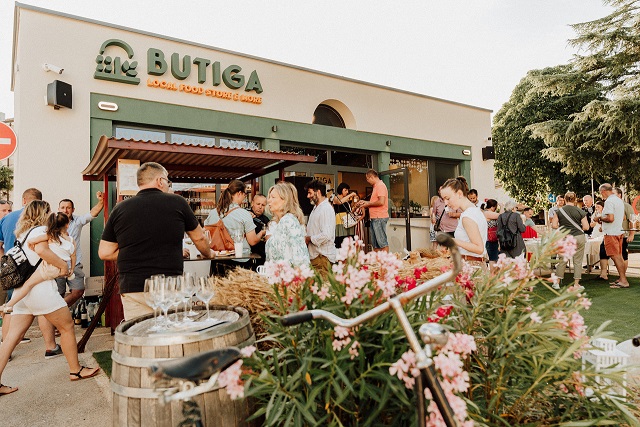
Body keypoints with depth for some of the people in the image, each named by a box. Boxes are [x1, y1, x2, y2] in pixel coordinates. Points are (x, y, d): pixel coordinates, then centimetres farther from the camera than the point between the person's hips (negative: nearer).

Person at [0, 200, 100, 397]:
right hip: (40, 287, -8)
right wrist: (63, 265, -18)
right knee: (67, 327, 5)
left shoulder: (22, 233, 19)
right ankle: (76, 370, 15)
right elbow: (41, 250, -28)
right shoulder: (40, 229, -8)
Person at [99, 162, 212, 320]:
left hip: (133, 290, 2)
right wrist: (209, 254, 30)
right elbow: (199, 238, 12)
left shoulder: (120, 209, 3)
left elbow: (104, 253, 7)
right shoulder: (177, 202, 0)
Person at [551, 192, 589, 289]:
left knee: (562, 260, 10)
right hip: (578, 237, -1)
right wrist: (578, 228, 16)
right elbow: (586, 227, -3)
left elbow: (553, 225, -3)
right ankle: (576, 284, 11)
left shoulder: (559, 211, -2)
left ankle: (557, 283, 14)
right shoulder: (580, 211, -3)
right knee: (578, 261, 7)